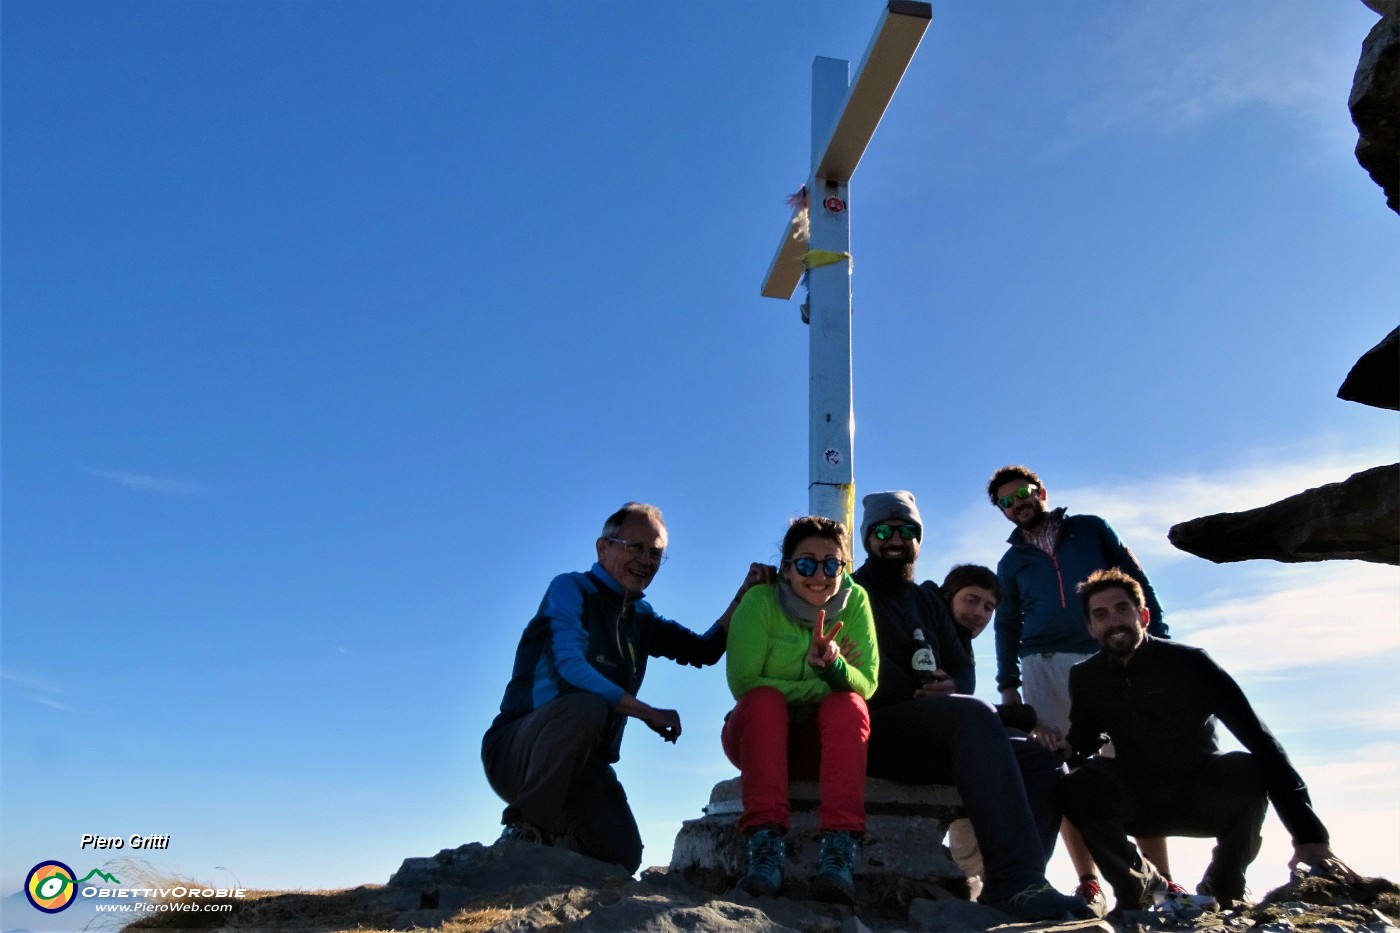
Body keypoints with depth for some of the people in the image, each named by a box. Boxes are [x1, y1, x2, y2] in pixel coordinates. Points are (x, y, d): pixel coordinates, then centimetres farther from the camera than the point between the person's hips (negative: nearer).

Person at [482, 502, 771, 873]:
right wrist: (649, 714, -18)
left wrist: (745, 595, 3)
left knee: (623, 856, -15)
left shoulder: (641, 617, 17)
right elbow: (569, 667, -21)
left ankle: (555, 838, 15)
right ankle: (524, 831, -20)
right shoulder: (570, 589, -6)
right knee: (585, 706, -36)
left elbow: (705, 650, 17)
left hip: (584, 765, 6)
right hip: (517, 750, -6)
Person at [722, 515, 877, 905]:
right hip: (759, 734, -1)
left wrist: (833, 665, -38)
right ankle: (766, 845, -39)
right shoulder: (760, 602, -13)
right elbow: (743, 683, -20)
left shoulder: (854, 601, -8)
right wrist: (821, 685, -22)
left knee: (847, 705, -30)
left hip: (828, 741, 1)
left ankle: (839, 852, -40)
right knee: (764, 699, -33)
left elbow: (866, 684, -16)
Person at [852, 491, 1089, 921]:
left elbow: (961, 667, 14)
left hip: (929, 738, 7)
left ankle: (1005, 889, -21)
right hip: (874, 732, -7)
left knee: (1041, 760, -7)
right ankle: (1019, 882, -41)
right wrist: (921, 696, -20)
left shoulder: (927, 598, 24)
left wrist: (951, 687, -9)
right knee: (973, 713, -33)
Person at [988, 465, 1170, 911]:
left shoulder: (1091, 529, 12)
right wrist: (1008, 684, 8)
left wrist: (1157, 640, -2)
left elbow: (1136, 582, 8)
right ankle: (1090, 883, 0)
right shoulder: (1011, 561, 17)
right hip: (1045, 666, 2)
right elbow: (1007, 627, 17)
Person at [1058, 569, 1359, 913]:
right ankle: (1138, 882, -2)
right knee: (1075, 786, -30)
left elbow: (1258, 738, -23)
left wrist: (1309, 833, -33)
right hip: (1139, 804, 1)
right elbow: (1080, 749, -1)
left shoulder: (1188, 663, -16)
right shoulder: (1084, 678, -5)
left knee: (1248, 772, -34)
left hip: (1204, 795, -1)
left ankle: (1223, 889, -5)